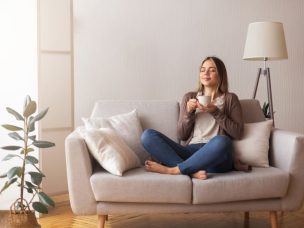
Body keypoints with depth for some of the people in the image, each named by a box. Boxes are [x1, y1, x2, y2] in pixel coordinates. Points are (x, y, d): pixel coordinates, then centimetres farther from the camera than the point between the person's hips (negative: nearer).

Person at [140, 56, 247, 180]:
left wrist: (216, 112, -5)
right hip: (190, 152, 3)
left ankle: (172, 169, -26)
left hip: (216, 156, -2)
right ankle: (193, 171, -31)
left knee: (221, 141, -40)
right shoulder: (189, 97, 19)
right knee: (147, 135, -18)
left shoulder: (230, 99, 14)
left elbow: (237, 133, 3)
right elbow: (182, 135, 14)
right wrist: (189, 112, -1)